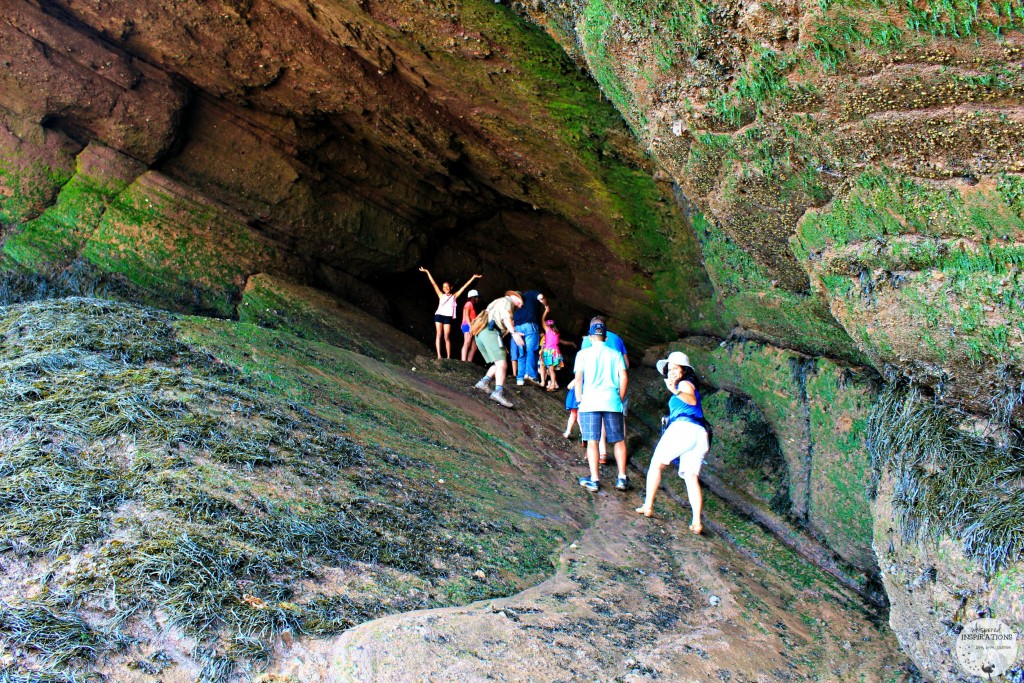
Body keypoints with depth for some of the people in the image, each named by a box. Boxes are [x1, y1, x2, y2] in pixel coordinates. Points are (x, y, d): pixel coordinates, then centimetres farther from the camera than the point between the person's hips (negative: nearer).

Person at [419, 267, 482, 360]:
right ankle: (439, 355, -8)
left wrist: (473, 277, 15)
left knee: (447, 337, -2)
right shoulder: (441, 295, 14)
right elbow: (433, 283, 12)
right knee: (439, 335, -3)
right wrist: (427, 272, 11)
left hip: (448, 317, -1)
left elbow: (464, 286, 14)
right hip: (439, 315, 1)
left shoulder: (454, 296, 14)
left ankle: (449, 357, -2)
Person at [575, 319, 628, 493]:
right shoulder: (615, 354, 11)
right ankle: (622, 477, 7)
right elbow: (623, 377, 2)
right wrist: (620, 399, 11)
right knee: (618, 440, 10)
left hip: (590, 401, -1)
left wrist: (579, 400, 5)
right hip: (612, 401, 1)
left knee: (592, 440, 0)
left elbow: (578, 378, -1)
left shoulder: (583, 353, 6)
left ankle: (594, 479, -2)